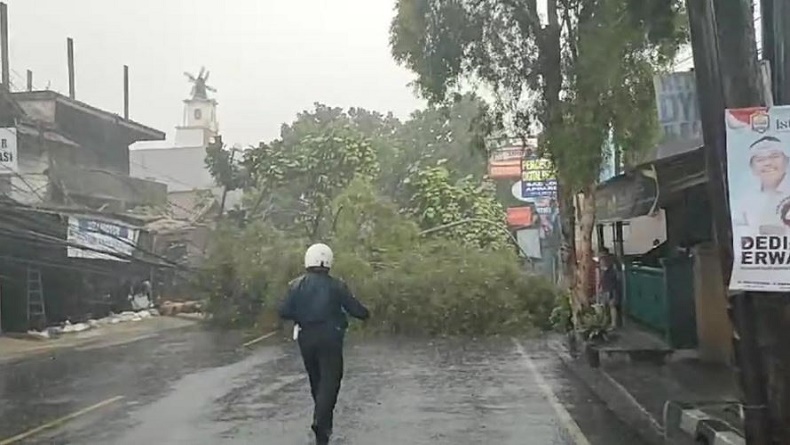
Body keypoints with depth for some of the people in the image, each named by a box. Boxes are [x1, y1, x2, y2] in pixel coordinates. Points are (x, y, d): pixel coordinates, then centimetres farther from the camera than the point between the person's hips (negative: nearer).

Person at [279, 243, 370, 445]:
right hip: (329, 338, -4)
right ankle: (321, 423, -18)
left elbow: (284, 312, -5)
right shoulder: (336, 285, -7)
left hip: (306, 338, 4)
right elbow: (355, 309, -6)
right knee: (329, 382, -1)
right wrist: (365, 314, 16)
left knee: (316, 381, 19)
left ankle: (324, 421, 32)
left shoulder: (296, 285, 0)